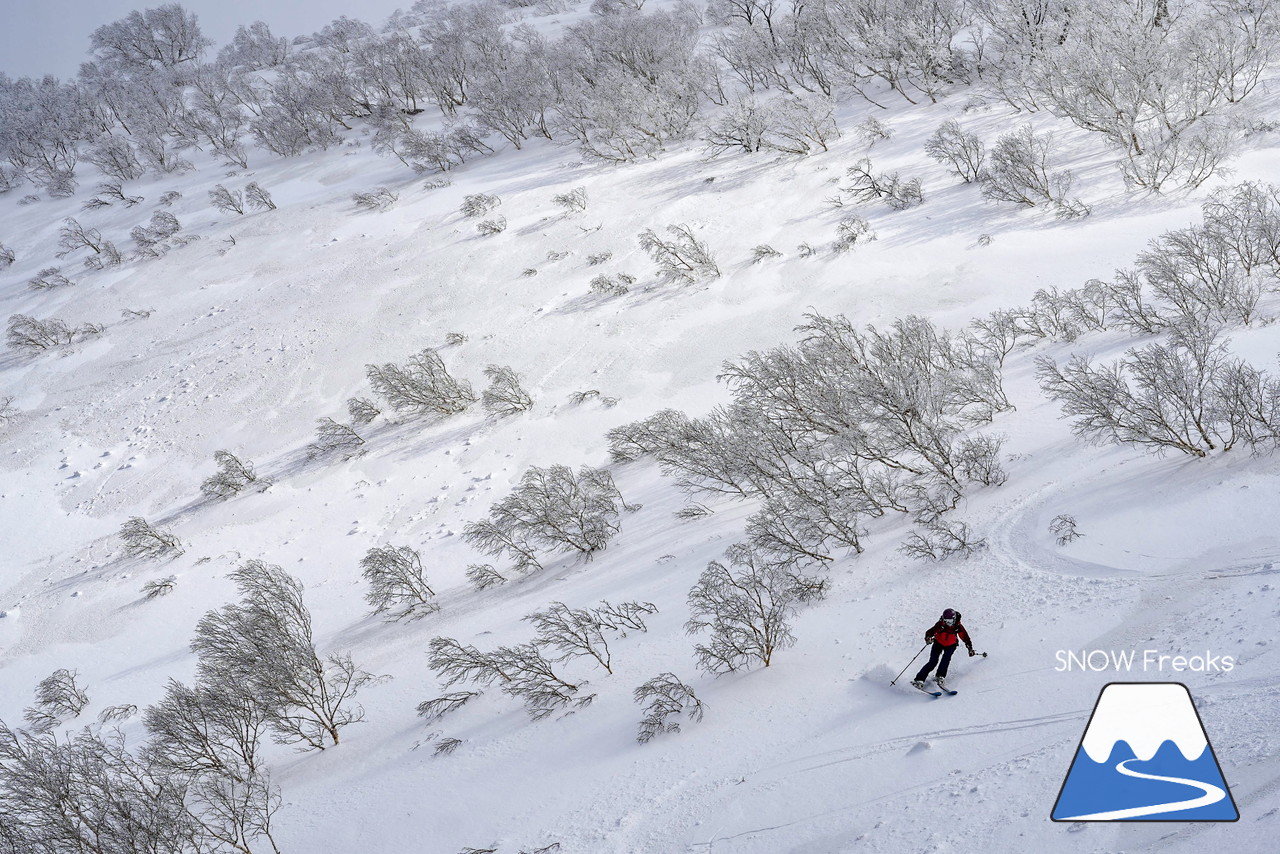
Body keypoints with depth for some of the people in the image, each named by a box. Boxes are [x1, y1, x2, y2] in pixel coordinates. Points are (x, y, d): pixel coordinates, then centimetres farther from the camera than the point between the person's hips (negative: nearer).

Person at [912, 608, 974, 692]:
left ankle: (940, 677, -26)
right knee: (933, 662, -16)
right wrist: (928, 638, -44)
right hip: (938, 643, -2)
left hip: (950, 645, 2)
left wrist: (970, 648, -9)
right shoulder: (940, 624, -25)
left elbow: (965, 637, -8)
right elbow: (929, 632, -22)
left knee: (946, 657, -29)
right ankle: (919, 680, -18)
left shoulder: (958, 626, -21)